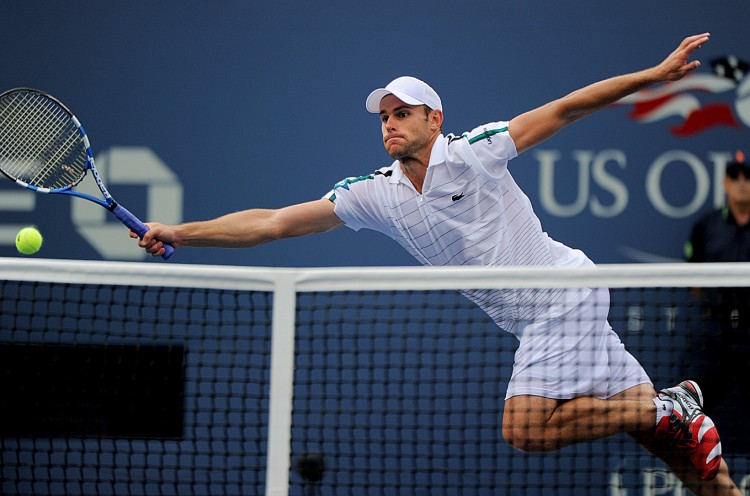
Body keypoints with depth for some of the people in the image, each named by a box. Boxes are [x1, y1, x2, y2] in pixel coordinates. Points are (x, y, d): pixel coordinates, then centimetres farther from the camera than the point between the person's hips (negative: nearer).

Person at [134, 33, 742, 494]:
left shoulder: (474, 152, -12)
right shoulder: (377, 195, 2)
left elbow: (562, 110, -9)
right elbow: (273, 222, -1)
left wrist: (653, 76, -14)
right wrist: (179, 232, -8)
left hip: (564, 294, -6)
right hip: (530, 318, 6)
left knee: (526, 427, -21)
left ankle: (672, 409, -8)